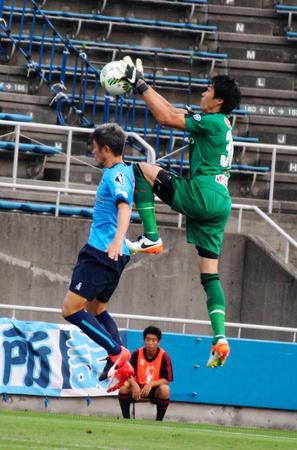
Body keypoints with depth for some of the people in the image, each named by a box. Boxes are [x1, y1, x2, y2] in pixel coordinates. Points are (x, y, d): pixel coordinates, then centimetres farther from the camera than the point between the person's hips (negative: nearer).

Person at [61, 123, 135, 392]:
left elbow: (124, 206, -32)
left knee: (71, 309, -12)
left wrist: (118, 239, -47)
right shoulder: (124, 171, 14)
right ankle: (120, 364, 12)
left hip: (102, 252, -10)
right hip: (112, 256, 10)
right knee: (96, 309, 21)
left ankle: (117, 353, -16)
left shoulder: (116, 175, -15)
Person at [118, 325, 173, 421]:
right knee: (124, 386, -28)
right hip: (138, 388, 2)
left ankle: (158, 421, -21)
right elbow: (129, 375, -7)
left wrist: (151, 385, -28)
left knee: (165, 389, -35)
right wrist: (134, 384, -30)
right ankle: (126, 419, -16)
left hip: (155, 389, -2)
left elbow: (166, 380, -13)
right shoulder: (137, 354, -6)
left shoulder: (164, 356, -12)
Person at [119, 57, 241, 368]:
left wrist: (141, 86, -2)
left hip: (201, 196, -9)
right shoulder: (220, 125, 20)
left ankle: (151, 238, -6)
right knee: (210, 275, 6)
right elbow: (174, 114, 27)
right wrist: (142, 87, 26)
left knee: (141, 170, 0)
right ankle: (220, 339, -7)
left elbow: (166, 118, -10)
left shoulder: (212, 122, -7)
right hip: (219, 202, 9)